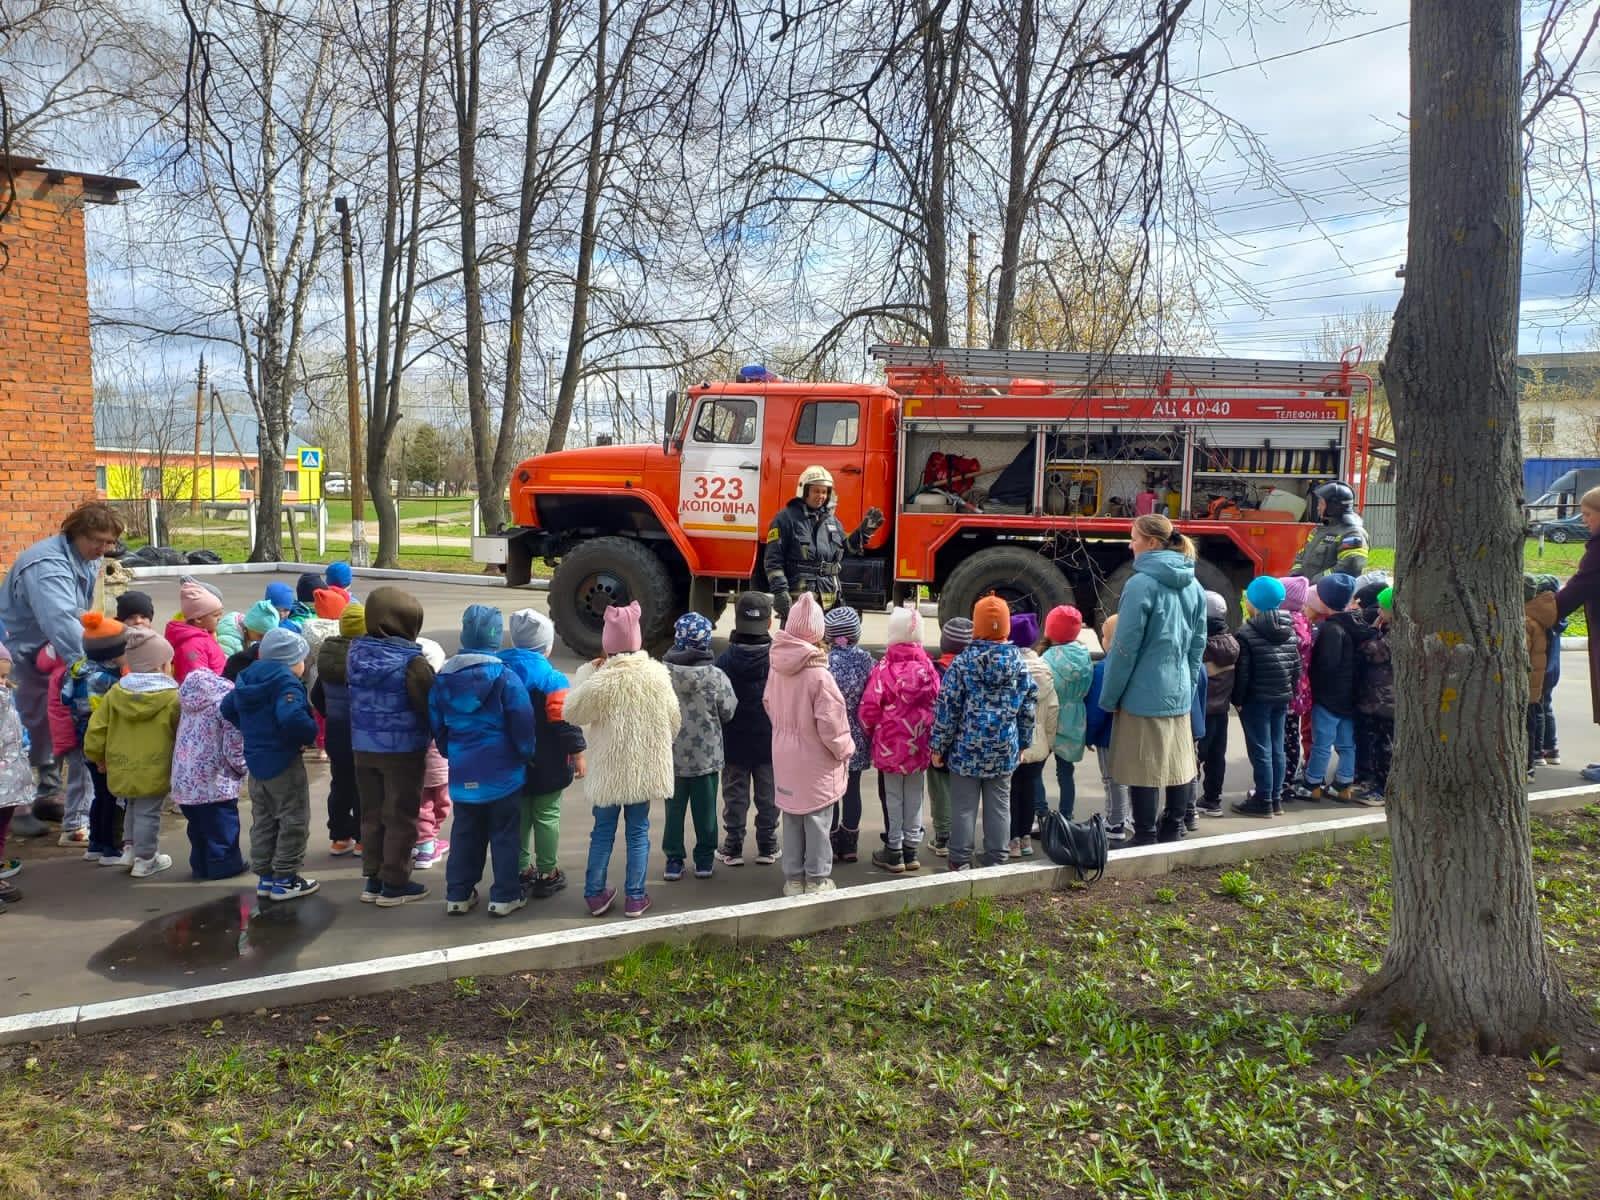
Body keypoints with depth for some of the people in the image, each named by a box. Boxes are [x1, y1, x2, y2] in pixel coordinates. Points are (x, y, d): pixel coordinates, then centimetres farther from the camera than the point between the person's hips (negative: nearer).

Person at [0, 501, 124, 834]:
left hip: (49, 654, 9)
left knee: (51, 724, 14)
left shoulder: (87, 560, -1)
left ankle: (48, 795, 25)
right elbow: (62, 622, -45)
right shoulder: (48, 566, -31)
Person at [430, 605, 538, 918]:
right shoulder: (505, 678, -15)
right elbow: (522, 725, -12)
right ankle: (505, 895, 13)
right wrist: (525, 754, 6)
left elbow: (436, 724, 10)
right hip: (502, 773, -4)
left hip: (462, 772, 4)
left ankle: (458, 894, 21)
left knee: (465, 833, 17)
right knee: (504, 834, 8)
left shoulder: (444, 677, 0)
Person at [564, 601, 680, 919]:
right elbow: (672, 721, 0)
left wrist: (586, 671, -1)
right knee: (638, 832, 12)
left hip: (608, 769, -1)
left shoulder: (600, 680, -18)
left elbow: (571, 713, -4)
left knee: (603, 832, 13)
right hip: (645, 767, 1)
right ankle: (635, 897, 17)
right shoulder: (657, 675, -9)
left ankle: (595, 894, 20)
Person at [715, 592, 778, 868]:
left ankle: (733, 847, 15)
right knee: (768, 796, 13)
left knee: (735, 796, 11)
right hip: (770, 742, 1)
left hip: (734, 744, 0)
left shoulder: (725, 659, -13)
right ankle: (767, 846, 20)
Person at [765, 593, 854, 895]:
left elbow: (770, 705, 8)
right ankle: (817, 879, 16)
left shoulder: (777, 667, -6)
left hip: (785, 756, 6)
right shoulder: (818, 674, -24)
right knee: (816, 819, 7)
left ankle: (793, 878, 24)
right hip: (815, 760, -6)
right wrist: (845, 749, -3)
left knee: (792, 817, 15)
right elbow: (831, 724, -21)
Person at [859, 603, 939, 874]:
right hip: (920, 744, 3)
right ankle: (911, 851, 22)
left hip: (891, 743, -3)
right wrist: (928, 733, 13)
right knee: (914, 796, 14)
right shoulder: (928, 666, -4)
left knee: (894, 796, 8)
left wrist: (872, 730, 6)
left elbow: (870, 707, -13)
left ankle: (894, 852, 14)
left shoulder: (885, 667, -14)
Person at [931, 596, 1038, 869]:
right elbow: (1029, 707, 6)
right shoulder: (1019, 663, 0)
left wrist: (939, 746, -1)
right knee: (999, 805, 12)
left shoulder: (963, 662, -11)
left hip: (967, 748, -3)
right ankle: (996, 858, 18)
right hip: (1004, 750, 3)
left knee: (964, 806, 6)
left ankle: (961, 859, 11)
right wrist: (1023, 743, 17)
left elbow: (947, 708, -10)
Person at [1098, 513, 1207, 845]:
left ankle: (1146, 841, 7)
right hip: (1179, 694, 7)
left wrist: (1109, 697, -7)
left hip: (1143, 694, -7)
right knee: (1178, 765, 14)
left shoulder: (1141, 584, -15)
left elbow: (1125, 648, -14)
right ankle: (1172, 835, 24)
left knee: (1143, 770, 1)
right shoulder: (1193, 586, 7)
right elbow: (1198, 643, 12)